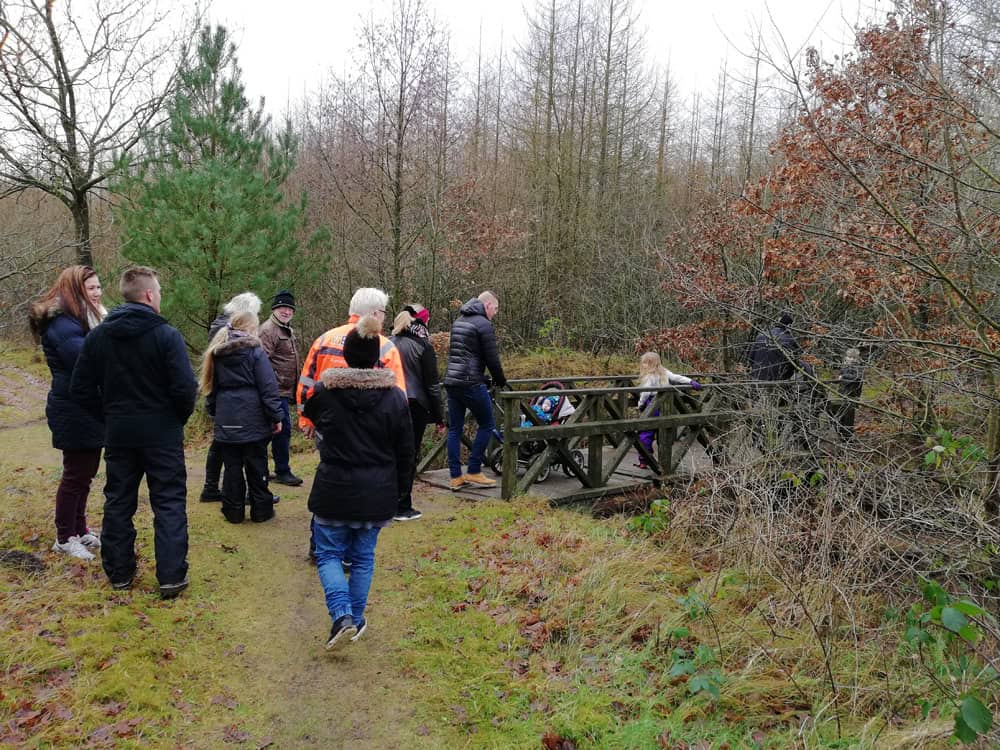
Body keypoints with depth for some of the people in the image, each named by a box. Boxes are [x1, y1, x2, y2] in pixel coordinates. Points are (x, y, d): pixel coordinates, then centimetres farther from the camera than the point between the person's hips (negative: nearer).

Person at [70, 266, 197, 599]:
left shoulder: (97, 335, 2)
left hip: (118, 433, 5)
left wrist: (110, 414, 14)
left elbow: (81, 388, 4)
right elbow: (185, 388, -18)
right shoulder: (166, 335, -14)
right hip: (161, 433, -4)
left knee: (118, 502, 16)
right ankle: (171, 575, 3)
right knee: (169, 503, 4)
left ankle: (119, 572, 25)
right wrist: (179, 417, 0)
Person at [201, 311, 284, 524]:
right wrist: (276, 416, -7)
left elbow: (212, 386, 17)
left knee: (232, 466, 10)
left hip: (226, 420, 4)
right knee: (256, 466, 6)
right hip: (253, 419, -4)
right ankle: (261, 510, 13)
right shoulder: (255, 351, -8)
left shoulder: (217, 353, 8)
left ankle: (233, 511, 15)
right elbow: (268, 387, -11)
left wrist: (214, 411, 26)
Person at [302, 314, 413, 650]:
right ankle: (356, 619, 26)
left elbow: (310, 416, 15)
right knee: (363, 557, 17)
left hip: (334, 490, -2)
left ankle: (342, 615, -6)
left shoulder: (324, 392, -10)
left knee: (329, 554, 12)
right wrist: (397, 490, 12)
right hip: (378, 493, 2)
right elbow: (405, 451, 0)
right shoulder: (395, 397, -7)